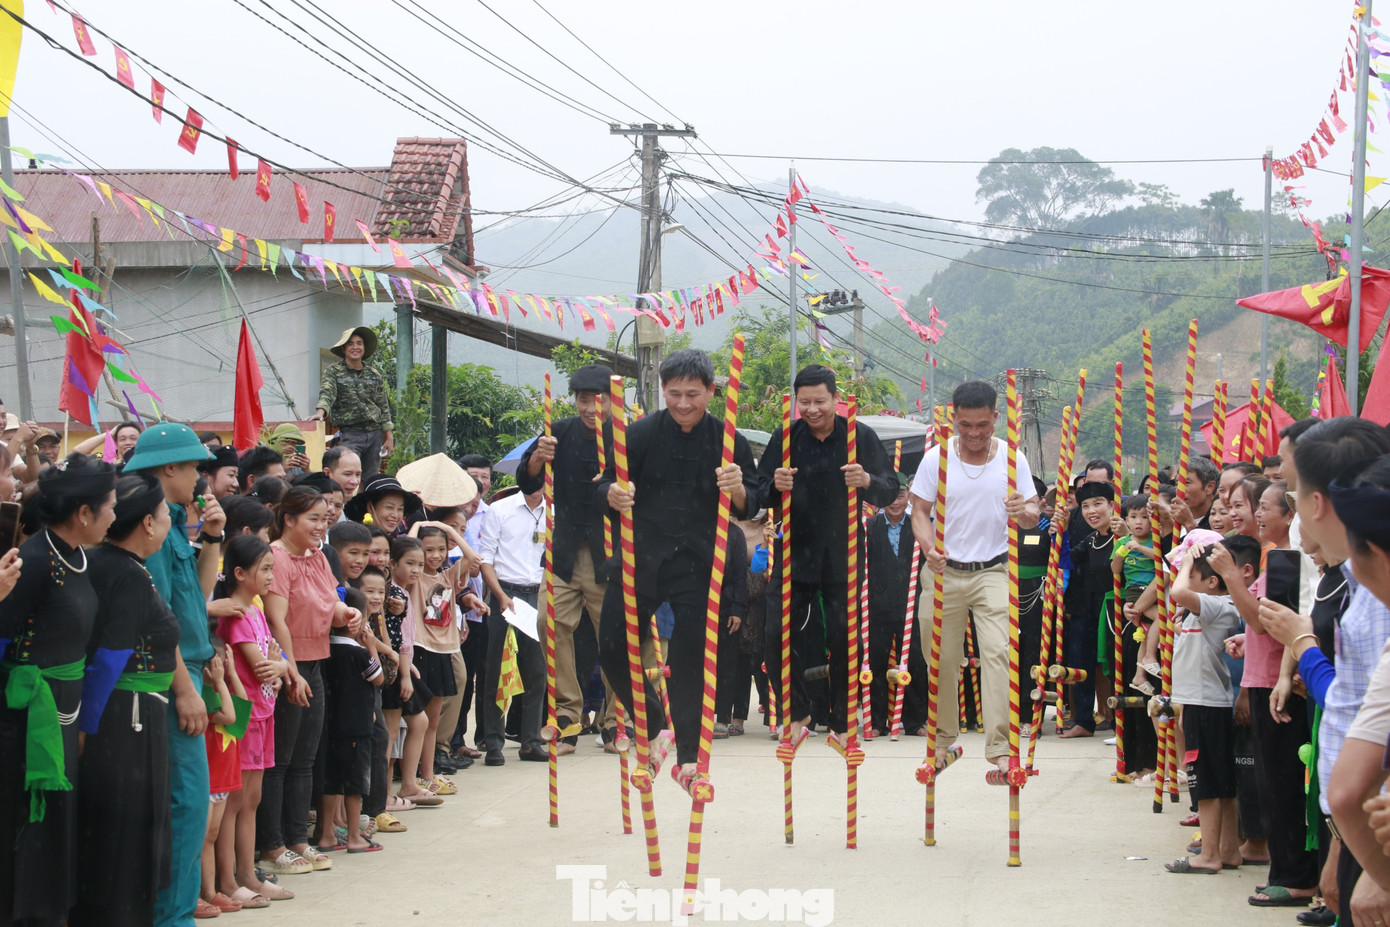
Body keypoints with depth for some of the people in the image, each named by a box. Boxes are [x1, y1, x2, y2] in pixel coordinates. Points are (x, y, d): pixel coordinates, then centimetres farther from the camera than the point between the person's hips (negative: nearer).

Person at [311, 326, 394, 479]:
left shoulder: (375, 375, 14)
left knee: (370, 480, 3)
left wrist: (390, 437, 10)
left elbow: (384, 407, 15)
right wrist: (321, 411, -34)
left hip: (375, 433, 4)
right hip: (350, 433, -4)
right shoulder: (333, 372, 4)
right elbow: (327, 393, -13)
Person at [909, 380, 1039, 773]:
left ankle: (1000, 746, -17)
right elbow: (920, 511, 2)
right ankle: (943, 737, 23)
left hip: (994, 571, -1)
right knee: (943, 658, 5)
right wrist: (929, 548, -18)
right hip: (944, 571, 1)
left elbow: (1033, 514, 3)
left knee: (998, 652, -15)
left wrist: (1025, 513, -23)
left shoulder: (1012, 459, 0)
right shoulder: (936, 458, -1)